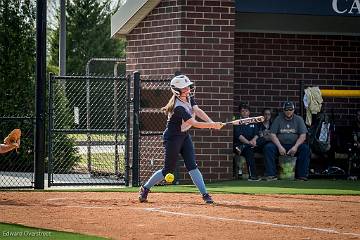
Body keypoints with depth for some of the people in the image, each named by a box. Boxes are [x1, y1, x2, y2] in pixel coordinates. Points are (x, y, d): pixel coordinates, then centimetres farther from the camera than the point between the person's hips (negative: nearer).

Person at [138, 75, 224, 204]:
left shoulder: (189, 98, -1)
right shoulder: (178, 107, -28)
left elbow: (198, 111, -14)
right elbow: (194, 124, -32)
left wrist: (212, 122, -29)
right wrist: (213, 125, -37)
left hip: (184, 135, 8)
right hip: (172, 138, -8)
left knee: (192, 166, -1)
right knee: (168, 170, 1)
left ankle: (205, 194, -8)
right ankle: (145, 188, 19)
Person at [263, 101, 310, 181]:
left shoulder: (298, 119, 6)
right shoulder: (278, 119, 6)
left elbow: (303, 136, -2)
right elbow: (272, 135, -2)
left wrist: (295, 147, -19)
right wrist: (280, 147, -18)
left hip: (294, 145, 0)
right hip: (280, 144, 0)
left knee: (305, 148, -29)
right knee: (268, 147, -28)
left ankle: (302, 175, -27)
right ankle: (271, 175, -29)